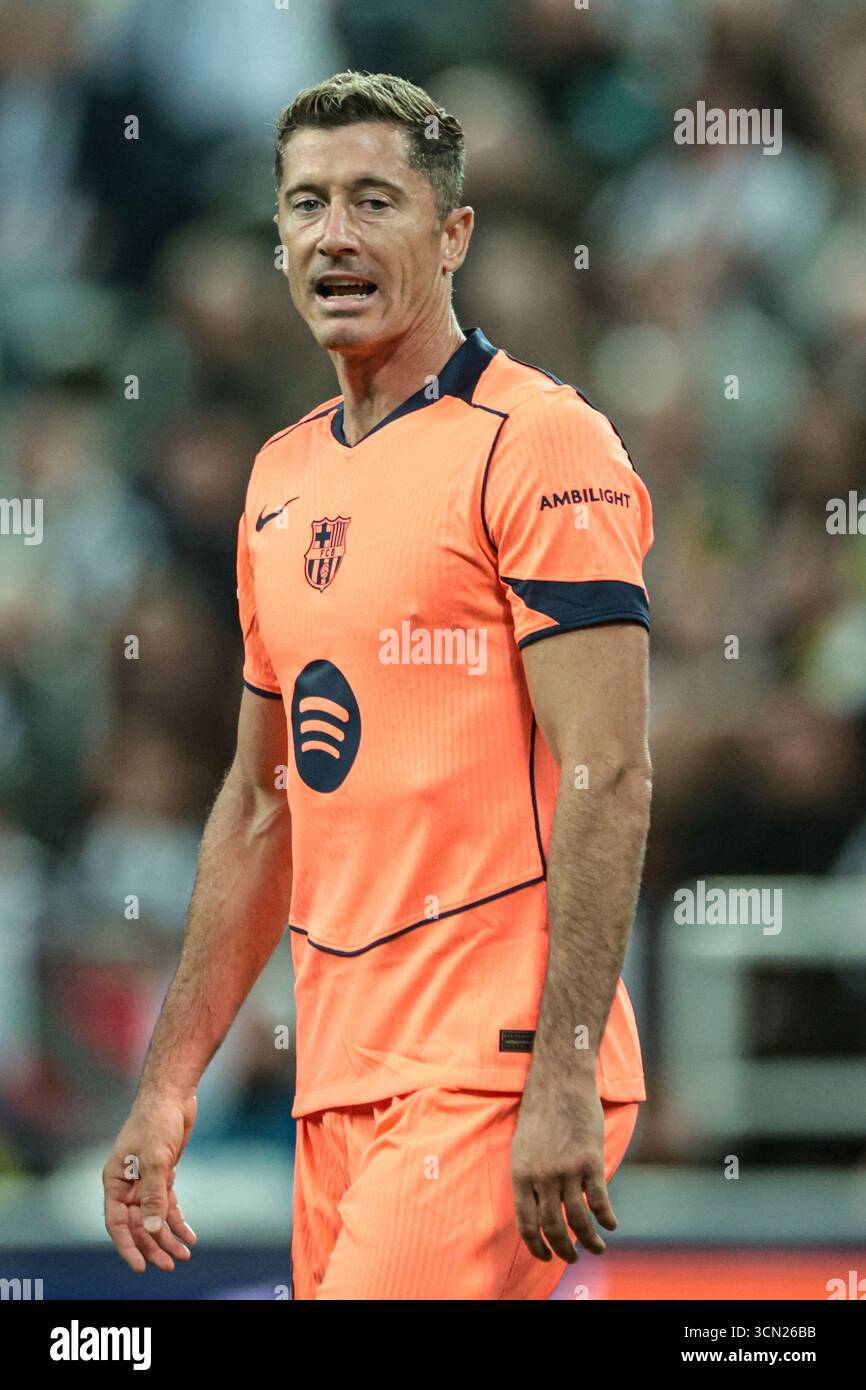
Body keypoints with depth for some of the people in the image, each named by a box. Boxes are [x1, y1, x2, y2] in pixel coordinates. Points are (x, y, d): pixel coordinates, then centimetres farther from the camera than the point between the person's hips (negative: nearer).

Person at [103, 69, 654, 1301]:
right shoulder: (283, 478, 17)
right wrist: (168, 1086, 21)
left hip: (494, 1067, -8)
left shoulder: (540, 447, -8)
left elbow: (605, 781, -14)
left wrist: (564, 1076, -21)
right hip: (341, 1081, 8)